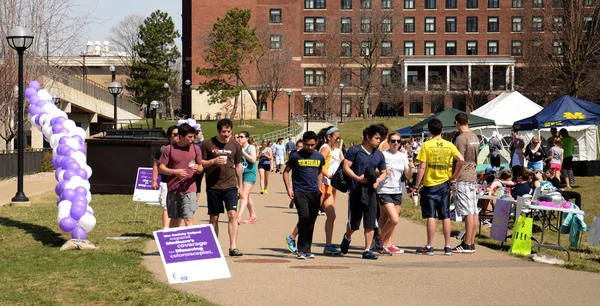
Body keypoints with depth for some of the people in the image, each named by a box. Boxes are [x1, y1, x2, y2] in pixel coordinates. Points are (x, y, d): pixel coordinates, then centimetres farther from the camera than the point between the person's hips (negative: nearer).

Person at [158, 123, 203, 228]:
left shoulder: (195, 149, 4)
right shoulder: (169, 149, -1)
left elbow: (201, 167, 11)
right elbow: (161, 168, -1)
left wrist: (197, 168, -14)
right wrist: (174, 171, -18)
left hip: (189, 189, 0)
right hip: (173, 189, 0)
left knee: (189, 218, -11)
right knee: (175, 219, 12)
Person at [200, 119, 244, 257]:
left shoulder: (235, 145, 6)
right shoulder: (208, 144, 0)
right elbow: (200, 163, 3)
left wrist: (240, 185, 16)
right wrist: (214, 161, -15)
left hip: (230, 186, 1)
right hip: (213, 187, 0)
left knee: (233, 215, -12)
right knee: (213, 218, 7)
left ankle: (233, 247, -12)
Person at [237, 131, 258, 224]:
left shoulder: (251, 147, -6)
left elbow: (253, 159, -19)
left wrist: (243, 152, -17)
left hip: (250, 174, -8)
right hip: (242, 174, 8)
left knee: (244, 195, -17)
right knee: (247, 196, 15)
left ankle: (239, 217, -26)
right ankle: (253, 216, 28)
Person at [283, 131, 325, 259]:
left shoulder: (319, 157, 10)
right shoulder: (296, 156, -1)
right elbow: (286, 172, 5)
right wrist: (289, 188, -5)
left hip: (314, 193, 4)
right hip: (300, 192, -4)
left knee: (311, 221, 7)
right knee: (304, 217, -18)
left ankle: (307, 250, 17)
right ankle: (301, 250, -10)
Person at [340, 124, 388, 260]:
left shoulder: (379, 155, 11)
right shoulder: (355, 150, -4)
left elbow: (383, 173, 17)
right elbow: (346, 167, -7)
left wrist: (378, 180, -4)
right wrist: (358, 178, -19)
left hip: (371, 191, 4)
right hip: (356, 191, -4)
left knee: (370, 223, -2)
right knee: (354, 223, 5)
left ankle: (367, 250, 5)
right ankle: (347, 237, 38)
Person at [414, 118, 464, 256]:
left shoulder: (426, 145, -7)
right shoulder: (449, 145, 2)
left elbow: (422, 167, -10)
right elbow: (461, 160, -9)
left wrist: (417, 185, -4)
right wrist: (454, 176, 1)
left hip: (430, 185, -3)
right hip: (444, 184, 3)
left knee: (431, 216, 0)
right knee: (445, 216, 6)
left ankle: (429, 247, 2)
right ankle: (447, 247, 8)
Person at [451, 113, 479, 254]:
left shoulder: (461, 138, -14)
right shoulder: (475, 137, 12)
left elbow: (460, 162, -17)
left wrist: (454, 178, -12)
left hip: (462, 178, -9)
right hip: (473, 176, 9)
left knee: (468, 212, -9)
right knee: (474, 211, 8)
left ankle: (467, 244, -7)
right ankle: (471, 243, 13)